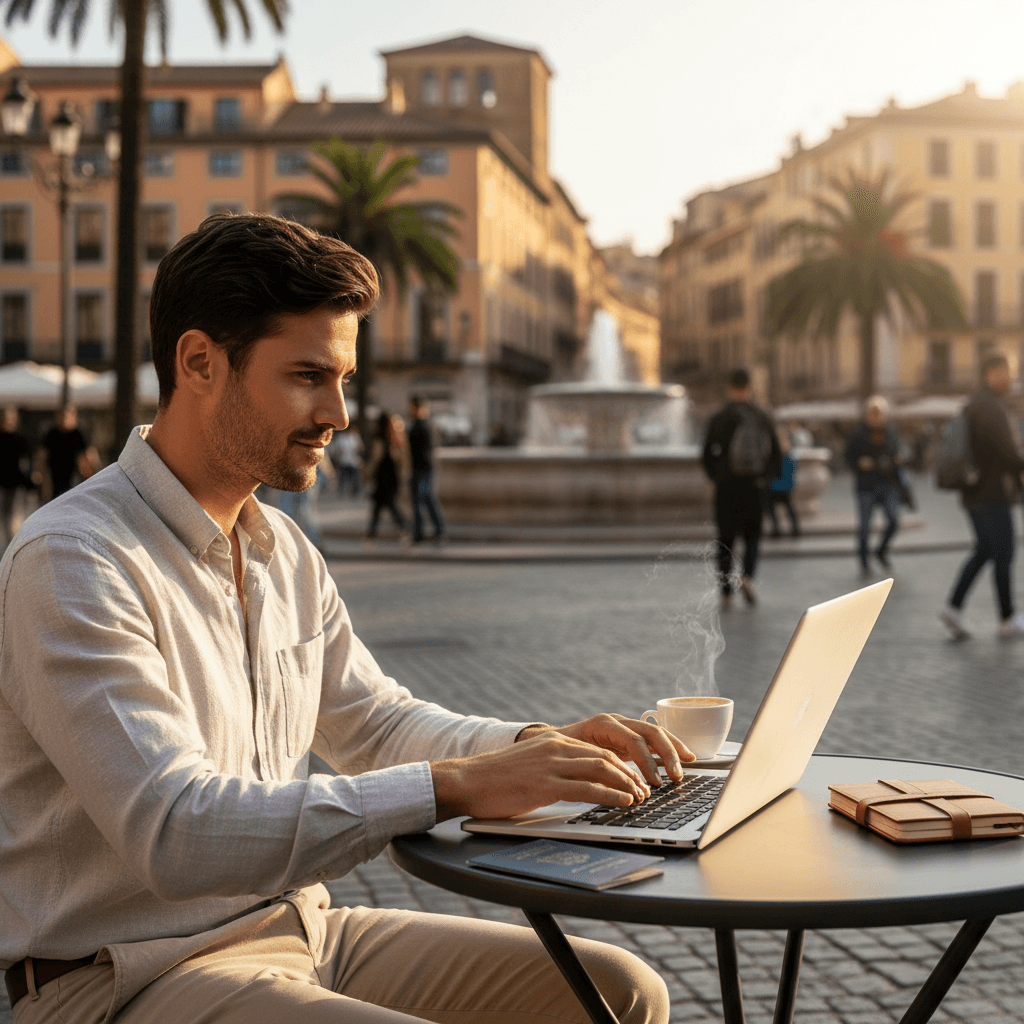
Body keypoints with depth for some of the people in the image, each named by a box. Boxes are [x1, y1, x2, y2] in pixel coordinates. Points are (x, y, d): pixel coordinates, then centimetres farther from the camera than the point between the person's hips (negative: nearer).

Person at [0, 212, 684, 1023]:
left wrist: (545, 746, 1)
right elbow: (174, 834, -28)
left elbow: (374, 720, 19)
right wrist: (455, 786, -30)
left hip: (299, 928, 8)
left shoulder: (285, 551, 9)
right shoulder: (70, 562, -18)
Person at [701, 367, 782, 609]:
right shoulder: (763, 419, 3)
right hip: (754, 489, 2)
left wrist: (715, 477, 7)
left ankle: (726, 593, 7)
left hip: (727, 488, -2)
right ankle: (747, 576, -11)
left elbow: (708, 455, -9)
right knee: (752, 536, 14)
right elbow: (776, 456, 5)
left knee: (726, 540, 9)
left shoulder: (720, 418, -6)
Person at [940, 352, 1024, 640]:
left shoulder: (973, 406, 14)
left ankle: (954, 607, 6)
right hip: (992, 495, -9)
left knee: (983, 551, 16)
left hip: (974, 494, 9)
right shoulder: (991, 406, -18)